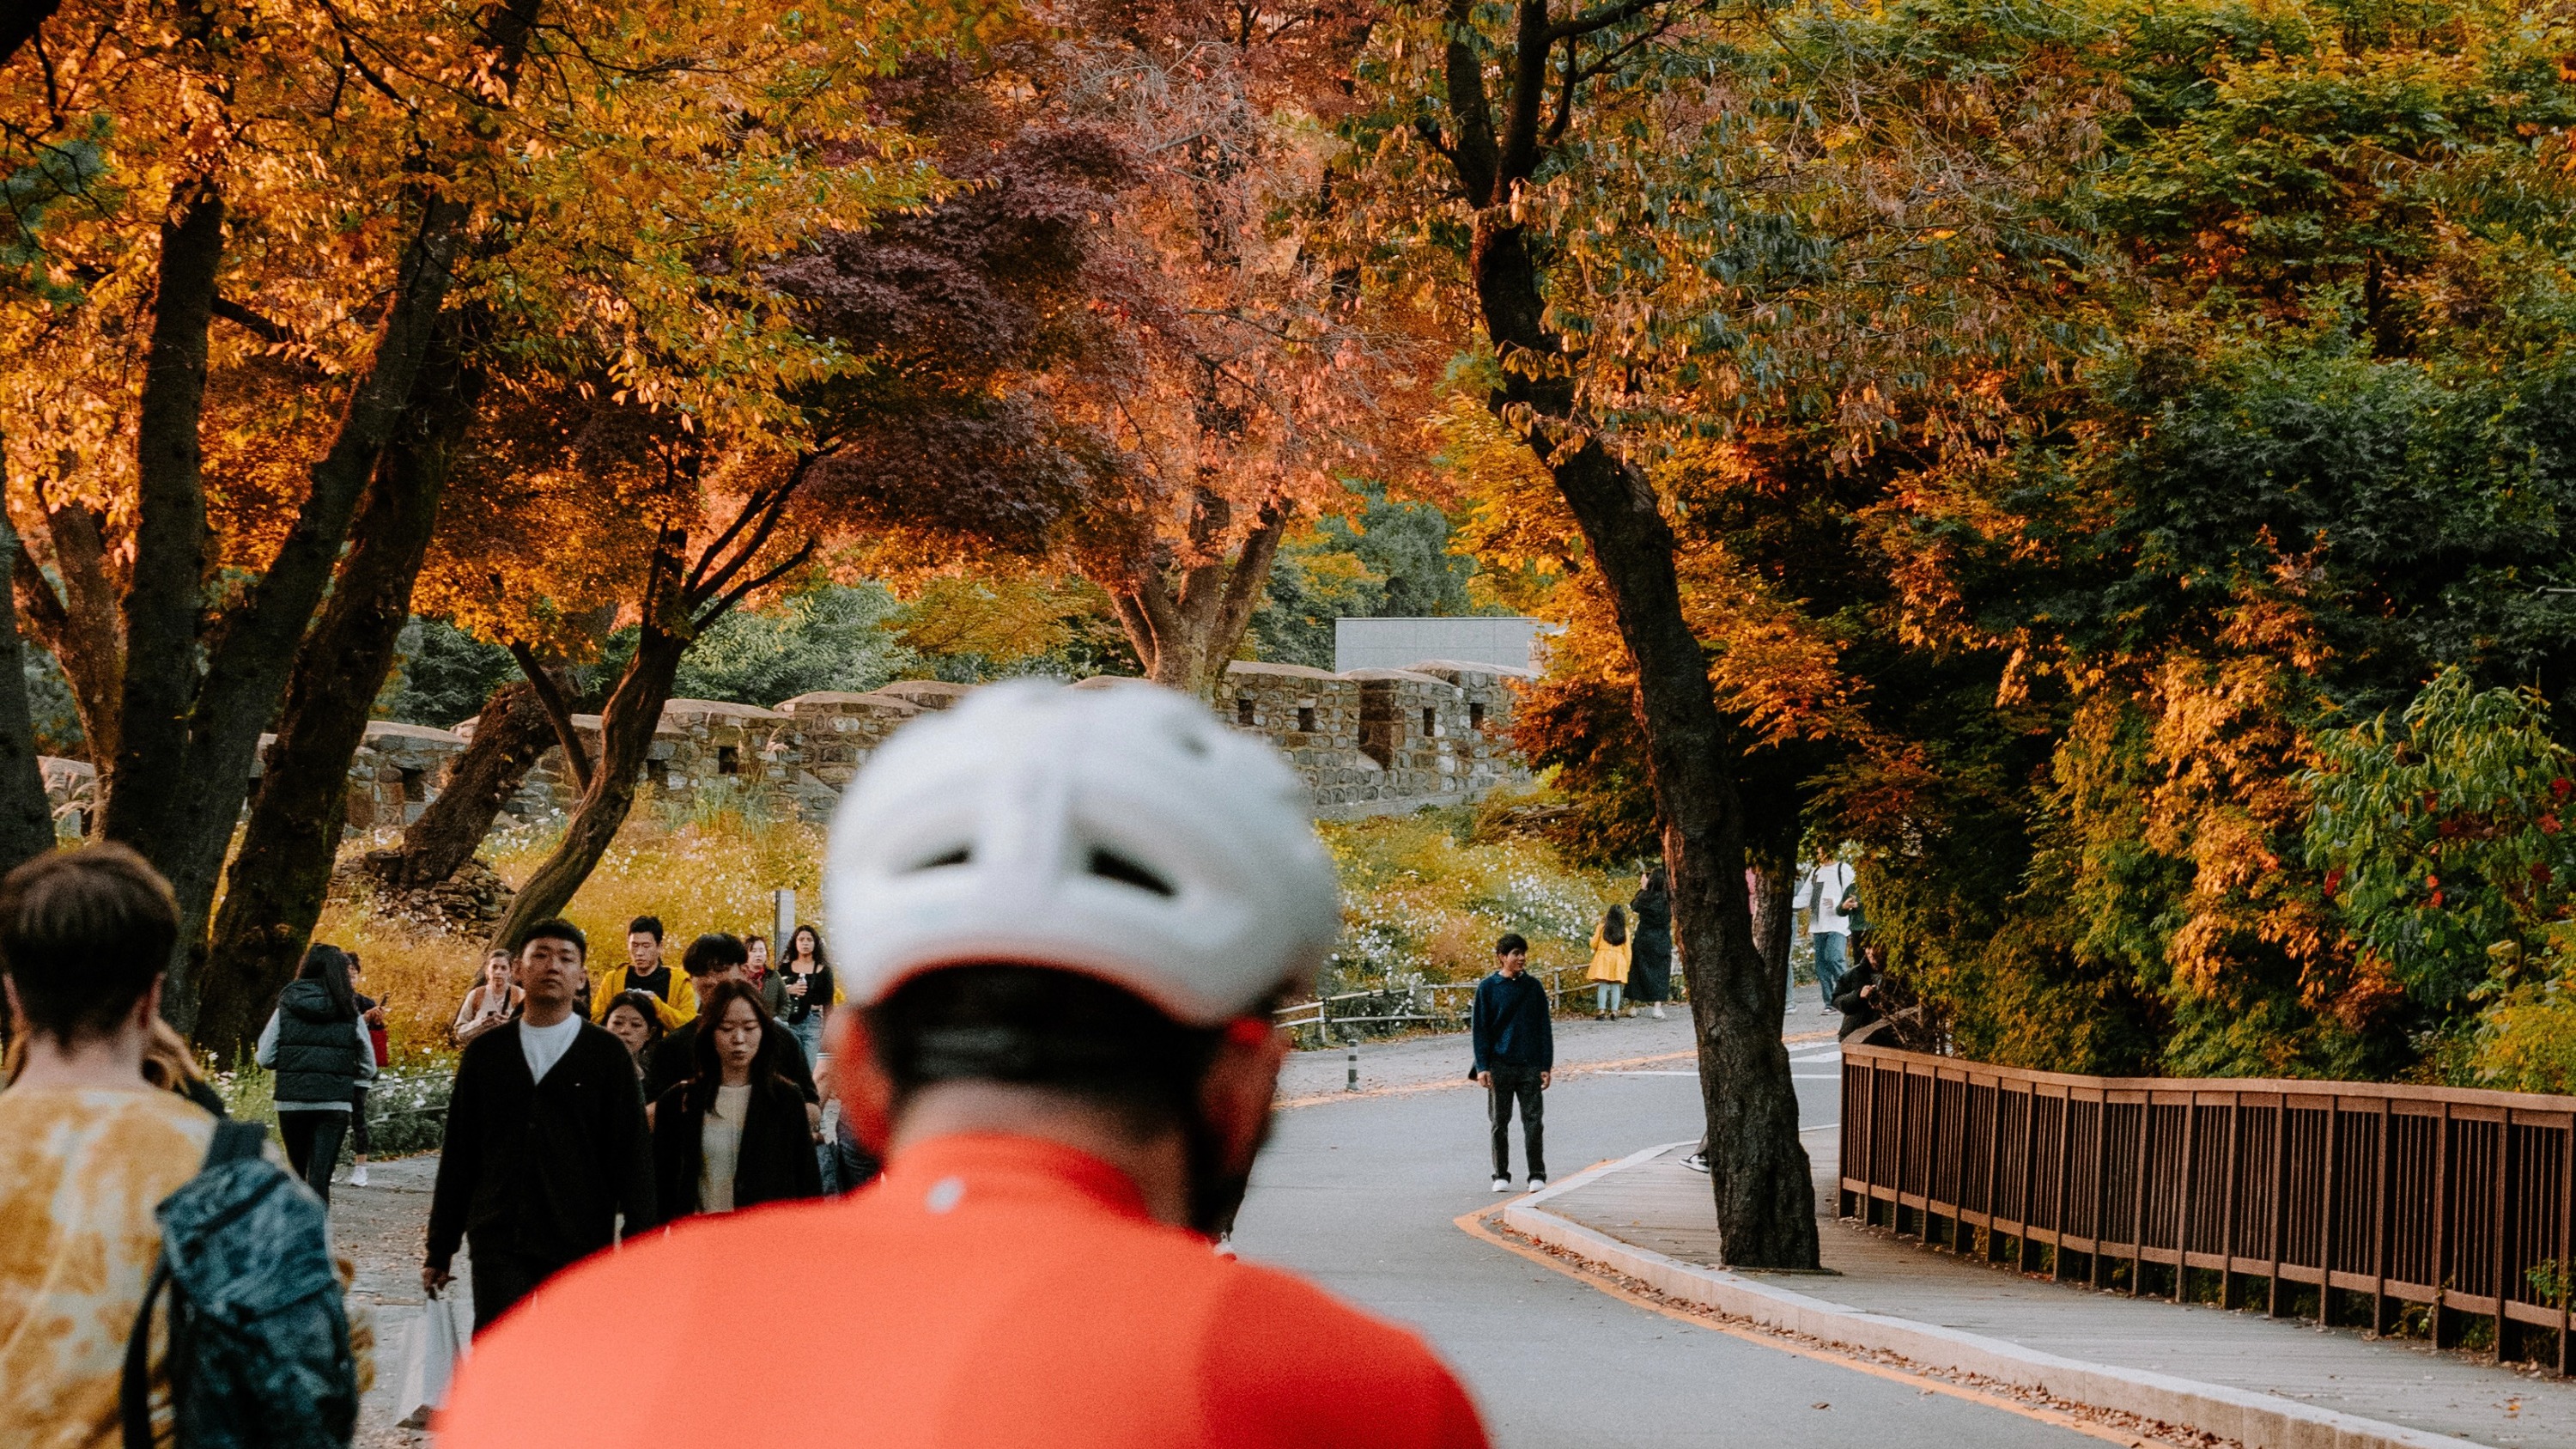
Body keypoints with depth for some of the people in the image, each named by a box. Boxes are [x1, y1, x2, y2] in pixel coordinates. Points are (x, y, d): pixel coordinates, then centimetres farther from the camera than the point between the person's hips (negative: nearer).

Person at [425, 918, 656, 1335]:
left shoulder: (607, 1054, 5)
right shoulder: (486, 1052, 10)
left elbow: (633, 1154, 2)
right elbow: (457, 1155, 13)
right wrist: (440, 1248, 11)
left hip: (581, 1246, -1)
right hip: (498, 1245, 1)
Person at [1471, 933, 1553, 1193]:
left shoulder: (1533, 987, 6)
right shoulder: (1487, 988, 1)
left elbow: (1545, 1028, 9)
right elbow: (1479, 1029, 2)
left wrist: (1547, 1066, 3)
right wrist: (1482, 1067, -5)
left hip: (1530, 1065, 1)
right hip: (1499, 1065, -1)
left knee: (1534, 1121, -3)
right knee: (1500, 1123, 5)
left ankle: (1537, 1175, 3)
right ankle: (1501, 1176, 14)